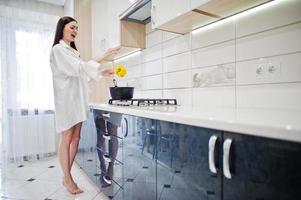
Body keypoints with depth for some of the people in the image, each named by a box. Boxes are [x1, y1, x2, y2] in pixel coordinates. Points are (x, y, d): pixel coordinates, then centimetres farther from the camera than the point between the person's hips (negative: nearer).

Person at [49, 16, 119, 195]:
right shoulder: (58, 49, -4)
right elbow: (77, 69, -16)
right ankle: (67, 179, 10)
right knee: (67, 139, -2)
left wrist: (101, 73, 13)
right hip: (67, 98, -8)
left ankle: (68, 176, 18)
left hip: (78, 98, 8)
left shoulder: (72, 51, 22)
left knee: (75, 138, 7)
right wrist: (101, 59, -18)